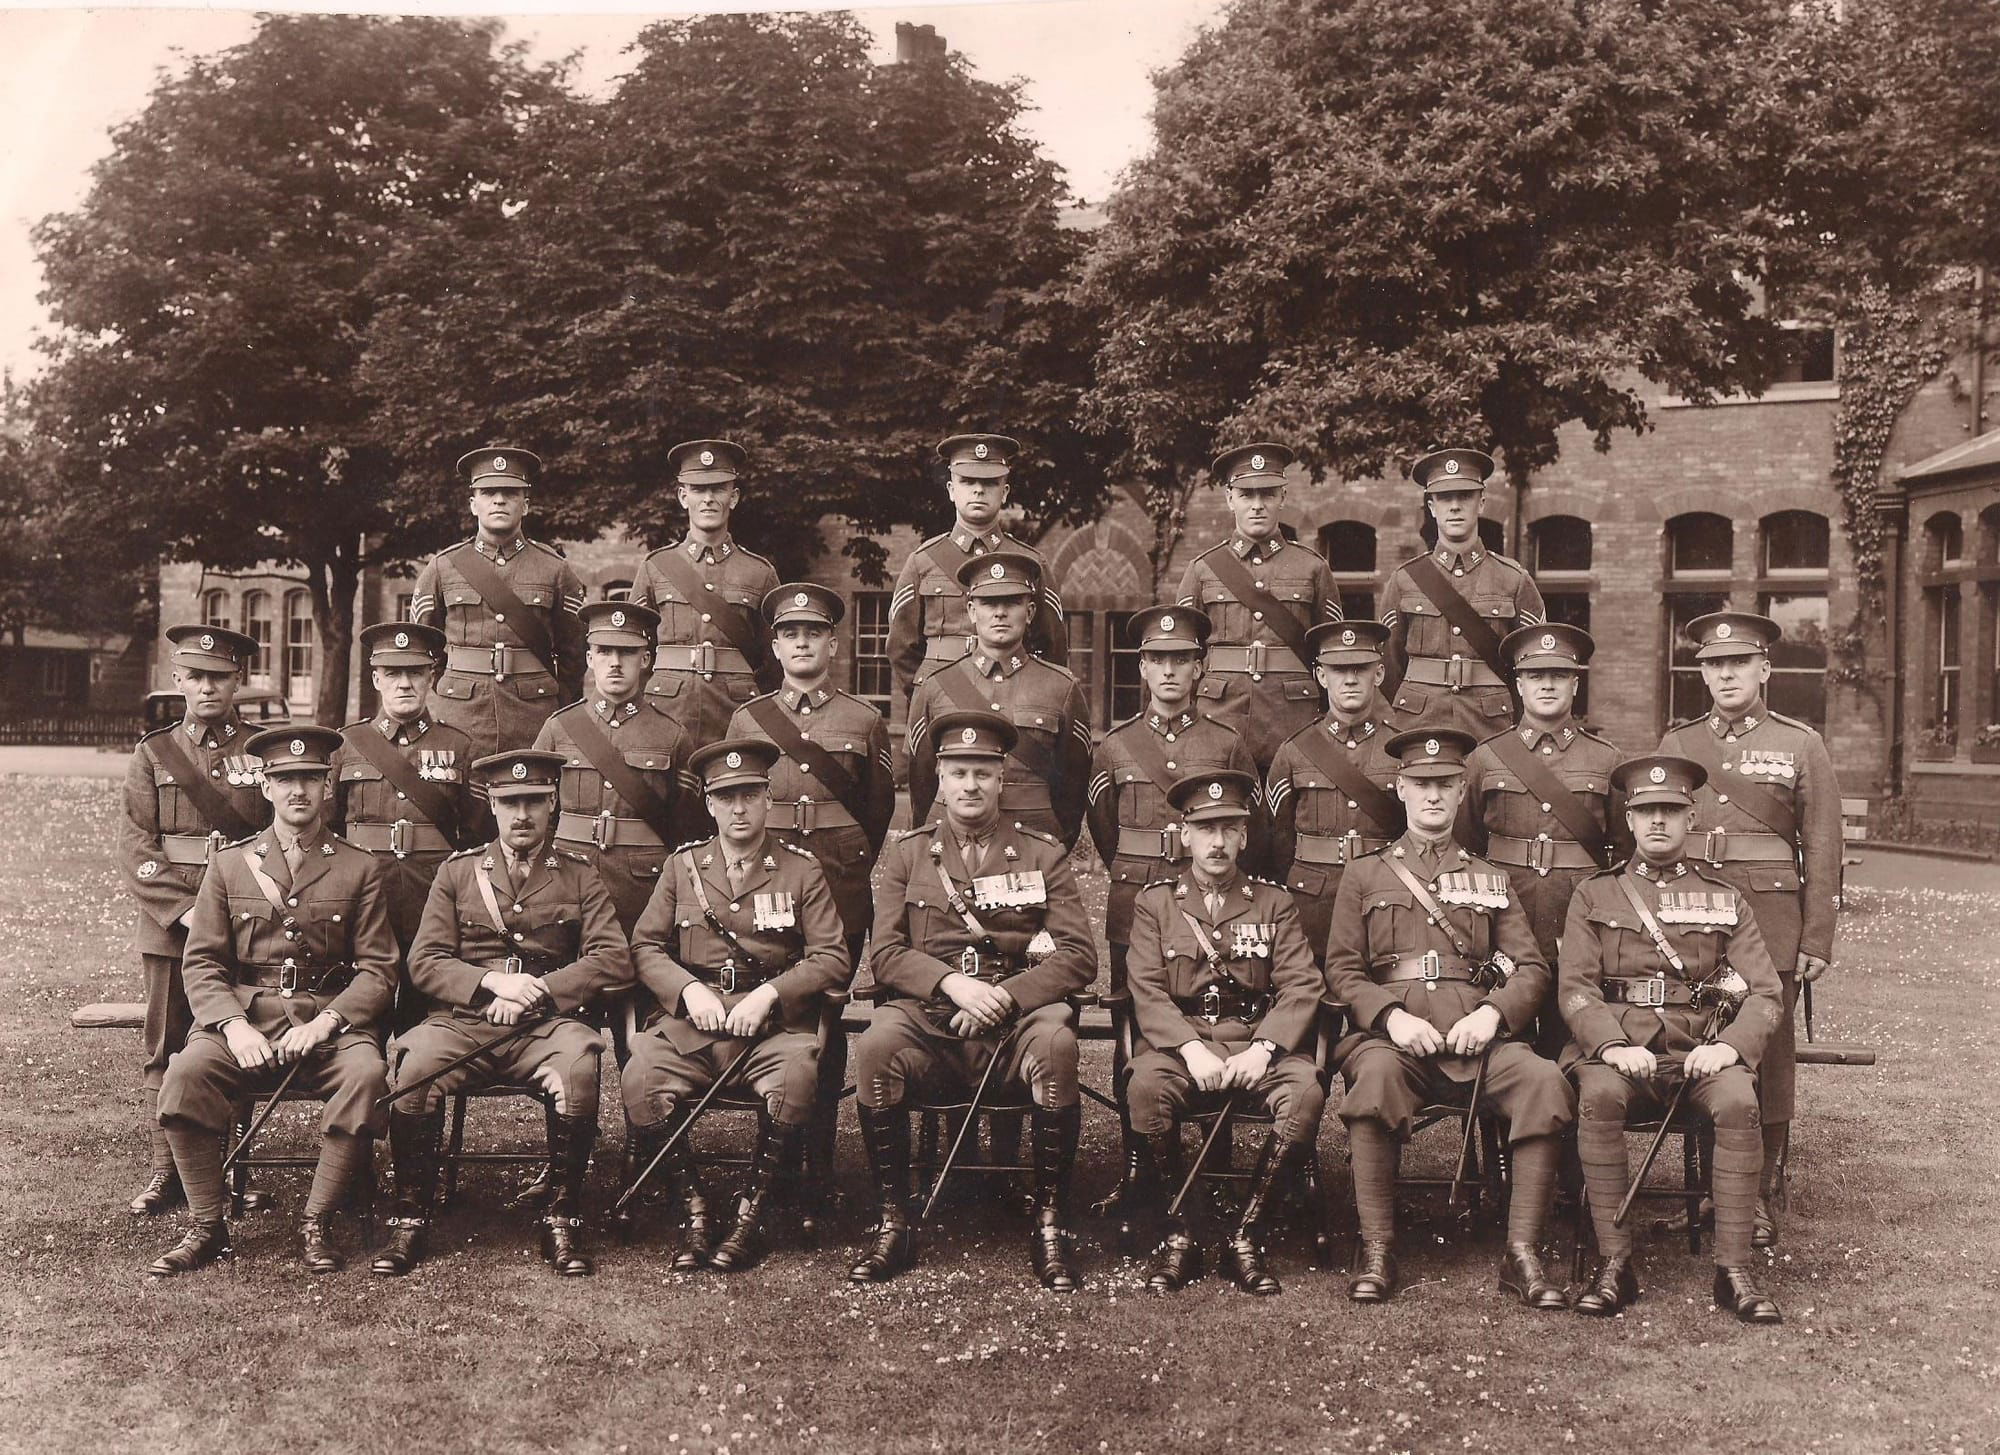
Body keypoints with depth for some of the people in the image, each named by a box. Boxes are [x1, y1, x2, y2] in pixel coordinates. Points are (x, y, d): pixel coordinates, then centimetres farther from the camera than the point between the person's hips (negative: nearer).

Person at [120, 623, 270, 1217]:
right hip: (170, 923, 1)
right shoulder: (154, 753, 8)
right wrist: (185, 909, -12)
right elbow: (135, 846, 1)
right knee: (166, 1048, 4)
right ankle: (166, 1172, 11)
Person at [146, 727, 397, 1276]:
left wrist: (326, 1021, -15)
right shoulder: (229, 865, 12)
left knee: (366, 1074, -32)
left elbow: (378, 969, 4)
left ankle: (316, 1225, -18)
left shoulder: (360, 869, 9)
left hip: (329, 1019, -1)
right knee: (185, 1072, -29)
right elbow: (202, 963, 7)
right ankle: (207, 1226, -14)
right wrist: (232, 1026, -13)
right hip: (243, 1018, 1)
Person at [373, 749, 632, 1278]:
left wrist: (537, 991, -10)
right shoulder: (457, 872, 16)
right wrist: (491, 983, -11)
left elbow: (615, 961, 2)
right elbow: (424, 962, 7)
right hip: (463, 1022, 1)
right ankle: (411, 1218, -14)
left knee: (579, 1062, -35)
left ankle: (563, 1220, -21)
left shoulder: (580, 875, 14)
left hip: (545, 1025, -1)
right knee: (412, 1064, -32)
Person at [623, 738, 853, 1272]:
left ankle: (752, 1212, -14)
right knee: (639, 1079, -28)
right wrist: (688, 990, -7)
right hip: (692, 1018, 2)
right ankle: (696, 1208, -10)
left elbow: (833, 959, 3)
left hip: (775, 1020, -2)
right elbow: (645, 947, 12)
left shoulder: (802, 870, 9)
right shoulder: (682, 864, 15)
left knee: (795, 1079, -35)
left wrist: (769, 994, -12)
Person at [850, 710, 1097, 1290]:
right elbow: (884, 953, 5)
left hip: (1019, 1011, -1)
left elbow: (1078, 957, 2)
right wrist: (953, 983, -13)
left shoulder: (1044, 855, 12)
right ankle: (893, 1226, -18)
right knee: (875, 1046, -33)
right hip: (930, 1017, 1)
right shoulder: (906, 853, 15)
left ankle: (1051, 1228, -22)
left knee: (1056, 1043, -35)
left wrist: (1003, 995, -13)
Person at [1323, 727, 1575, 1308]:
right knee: (1376, 1075, -37)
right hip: (1392, 1037, -2)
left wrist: (1492, 1013, -8)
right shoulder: (1364, 876, 18)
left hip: (1477, 1040, 2)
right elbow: (1342, 970, 9)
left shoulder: (1492, 880, 23)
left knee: (1545, 1080, -29)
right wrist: (1391, 1016, -11)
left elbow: (1531, 969, 14)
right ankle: (1377, 1250, -27)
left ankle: (1522, 1252, -21)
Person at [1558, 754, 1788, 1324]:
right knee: (1598, 1095, -34)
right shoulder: (1594, 895, 12)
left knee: (1738, 1102, -31)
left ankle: (1734, 1269, -22)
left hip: (1702, 1053, 1)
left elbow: (1765, 994, 7)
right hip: (1618, 1048, -1)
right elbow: (1575, 988, 1)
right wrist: (1612, 1045, -18)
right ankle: (1615, 1262, -25)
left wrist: (1730, 1045, -14)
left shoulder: (1725, 899, 15)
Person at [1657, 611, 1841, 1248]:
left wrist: (1817, 941, -2)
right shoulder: (1675, 743, 11)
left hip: (1770, 915, -2)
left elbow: (1822, 852, 4)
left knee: (1768, 1053, 0)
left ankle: (1760, 1200, 9)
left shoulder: (1801, 745, 5)